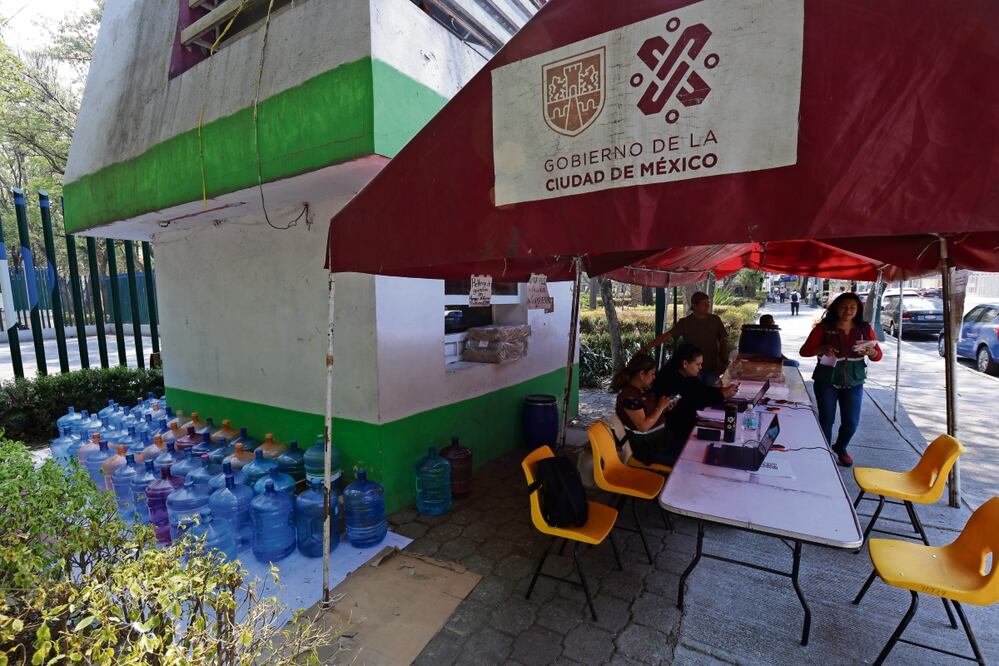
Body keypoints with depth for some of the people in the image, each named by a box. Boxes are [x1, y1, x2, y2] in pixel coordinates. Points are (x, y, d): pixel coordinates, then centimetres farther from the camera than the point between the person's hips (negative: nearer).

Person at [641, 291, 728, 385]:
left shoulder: (715, 320, 0)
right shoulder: (685, 322, -5)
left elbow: (723, 341, 5)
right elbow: (666, 335, -11)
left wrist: (723, 362, -4)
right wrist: (646, 348, -20)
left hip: (712, 368, 1)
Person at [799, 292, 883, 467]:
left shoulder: (865, 329, 2)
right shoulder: (824, 327, -7)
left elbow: (878, 355, 5)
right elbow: (804, 351, -8)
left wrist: (870, 351, -18)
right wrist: (822, 349, -27)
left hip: (854, 383, 3)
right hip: (826, 381, -2)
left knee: (851, 422, 7)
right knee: (826, 419, 6)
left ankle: (840, 448, 35)